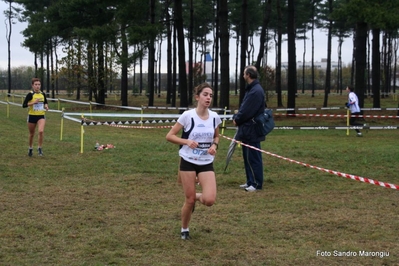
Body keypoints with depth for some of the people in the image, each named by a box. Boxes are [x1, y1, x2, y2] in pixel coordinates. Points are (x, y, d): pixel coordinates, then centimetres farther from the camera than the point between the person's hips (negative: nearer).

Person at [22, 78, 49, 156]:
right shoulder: (30, 94, -9)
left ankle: (40, 148, -5)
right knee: (31, 134, 12)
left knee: (41, 131, -21)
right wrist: (33, 102, -23)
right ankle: (30, 148, 35)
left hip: (41, 116, 2)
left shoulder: (42, 94, 3)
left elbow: (45, 102, 20)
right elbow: (24, 105, -14)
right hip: (32, 116, -2)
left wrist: (46, 106, -2)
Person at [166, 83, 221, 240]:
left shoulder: (215, 117, -2)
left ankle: (197, 197, 24)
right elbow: (169, 136, -8)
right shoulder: (188, 115, -13)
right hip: (188, 162, -3)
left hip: (206, 164, 3)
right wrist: (187, 141, -23)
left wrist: (214, 146, -5)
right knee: (189, 200, 2)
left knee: (209, 200, -13)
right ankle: (184, 230, 28)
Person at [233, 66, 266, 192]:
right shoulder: (251, 89, 14)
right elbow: (244, 107, 16)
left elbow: (247, 111, -21)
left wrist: (237, 119, -6)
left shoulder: (256, 91, -19)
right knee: (247, 157, 15)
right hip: (247, 129, 10)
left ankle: (257, 183, 3)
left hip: (252, 131, -10)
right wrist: (237, 117, 1)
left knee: (253, 158, -4)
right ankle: (250, 181, 23)